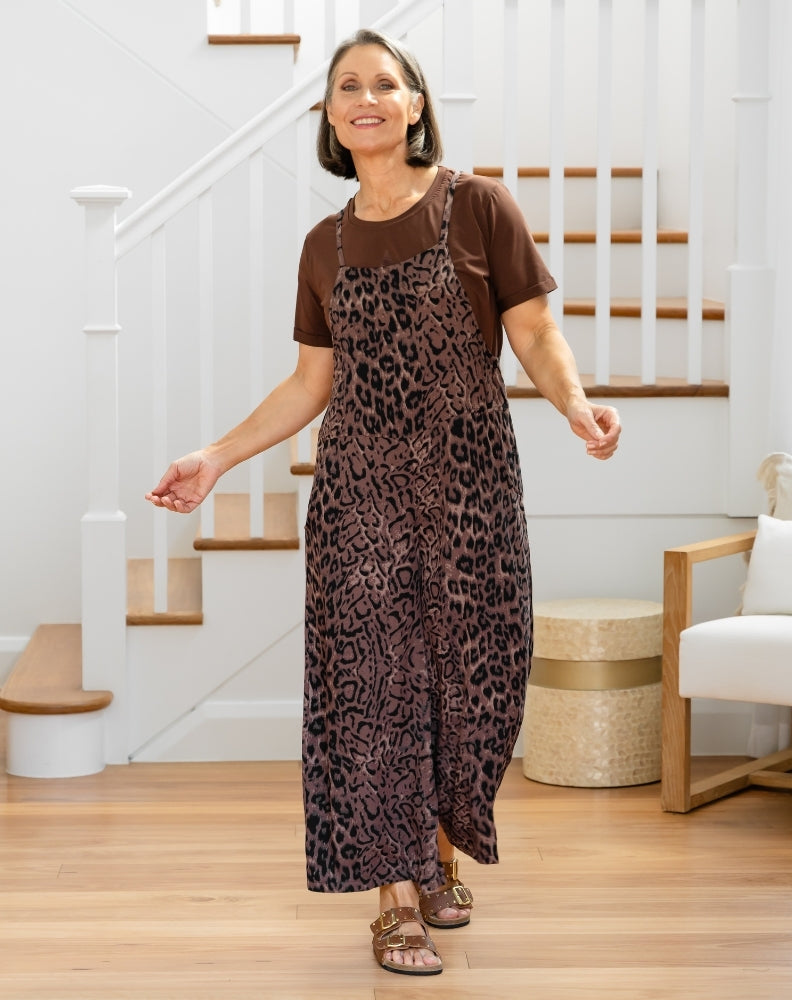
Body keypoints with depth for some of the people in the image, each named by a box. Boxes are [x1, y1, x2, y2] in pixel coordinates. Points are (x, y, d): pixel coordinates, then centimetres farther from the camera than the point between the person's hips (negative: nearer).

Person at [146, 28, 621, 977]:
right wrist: (215, 457, 11)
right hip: (358, 489, 2)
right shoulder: (326, 245, 11)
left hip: (467, 480, -2)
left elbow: (536, 336, -2)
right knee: (372, 681, -2)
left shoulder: (477, 207, 0)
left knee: (469, 675, 3)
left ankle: (440, 850, 28)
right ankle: (398, 894, 6)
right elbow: (310, 383, 15)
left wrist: (576, 403, -22)